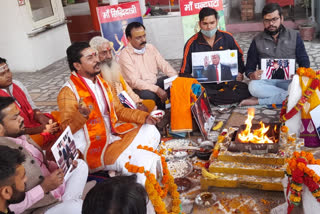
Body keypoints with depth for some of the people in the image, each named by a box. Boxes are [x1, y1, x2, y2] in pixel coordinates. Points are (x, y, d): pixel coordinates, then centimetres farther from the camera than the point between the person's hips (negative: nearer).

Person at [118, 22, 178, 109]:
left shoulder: (151, 48, 8)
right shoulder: (125, 55, -13)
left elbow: (163, 65, 6)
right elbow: (134, 81, -21)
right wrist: (157, 89, -31)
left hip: (154, 83, 7)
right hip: (138, 89, -6)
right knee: (149, 95, -37)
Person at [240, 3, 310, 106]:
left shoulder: (294, 36, 9)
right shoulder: (257, 40, 8)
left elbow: (304, 62, 10)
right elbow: (249, 67, 9)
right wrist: (252, 75, -17)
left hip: (288, 81, 1)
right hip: (266, 81, -1)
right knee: (253, 86, -36)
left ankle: (259, 101, -26)